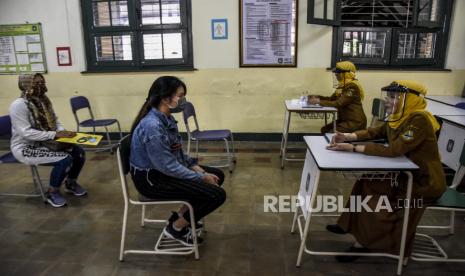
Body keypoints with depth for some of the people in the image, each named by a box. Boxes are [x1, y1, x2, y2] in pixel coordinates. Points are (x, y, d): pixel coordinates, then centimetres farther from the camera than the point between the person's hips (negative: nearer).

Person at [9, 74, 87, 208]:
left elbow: (55, 121, 11)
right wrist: (55, 134, -28)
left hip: (45, 142, 7)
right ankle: (52, 192, -2)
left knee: (79, 153, -7)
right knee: (65, 159, -26)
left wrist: (63, 131, -11)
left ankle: (71, 183, 18)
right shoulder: (18, 105, -21)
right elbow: (26, 133, -26)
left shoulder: (44, 100, 2)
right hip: (26, 147, -7)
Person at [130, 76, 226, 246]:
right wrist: (201, 178, -17)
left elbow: (178, 153, 10)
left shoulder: (166, 118, 2)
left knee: (217, 175, 12)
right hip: (152, 179, -10)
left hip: (164, 169, 10)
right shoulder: (152, 126, -28)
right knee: (217, 194, -15)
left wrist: (198, 169, -1)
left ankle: (182, 216, 20)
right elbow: (168, 166, -26)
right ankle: (176, 228, 6)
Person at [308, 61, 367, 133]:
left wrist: (319, 102, -23)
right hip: (344, 119, 9)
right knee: (324, 129, 0)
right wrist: (316, 97, -1)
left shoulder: (352, 87, -19)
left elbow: (338, 104, -25)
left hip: (355, 122, -9)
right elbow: (331, 99, 14)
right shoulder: (343, 85, 10)